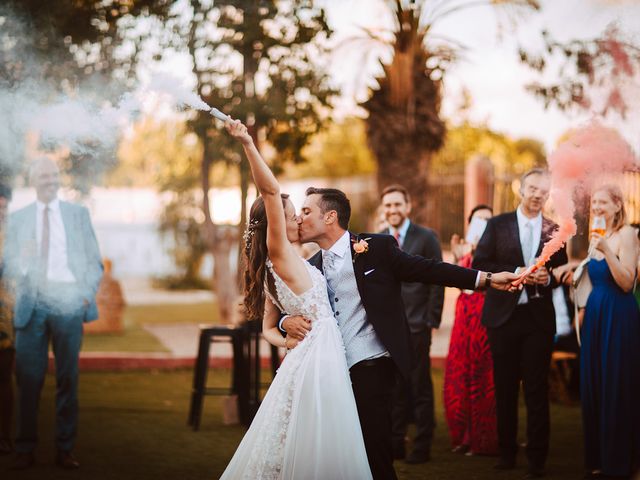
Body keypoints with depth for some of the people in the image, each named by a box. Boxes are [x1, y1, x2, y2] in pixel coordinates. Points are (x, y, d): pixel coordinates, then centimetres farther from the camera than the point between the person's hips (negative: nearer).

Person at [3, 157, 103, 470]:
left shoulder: (78, 214, 12)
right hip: (31, 304, 0)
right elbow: (9, 265, 9)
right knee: (28, 378, -4)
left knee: (68, 378, 2)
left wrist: (87, 294, -3)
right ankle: (25, 450, 2)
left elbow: (94, 260, 11)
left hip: (69, 302, 0)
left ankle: (65, 449, 8)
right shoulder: (18, 219, 13)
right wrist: (22, 261, -13)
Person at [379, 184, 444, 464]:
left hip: (416, 325, -4)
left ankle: (422, 447, 8)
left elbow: (437, 281, -3)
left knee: (420, 387, 1)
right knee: (393, 388, 7)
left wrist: (432, 320, -8)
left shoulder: (426, 238, -1)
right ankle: (395, 444, 15)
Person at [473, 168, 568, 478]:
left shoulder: (554, 231, 4)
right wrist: (516, 274, -15)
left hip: (539, 317, 0)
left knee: (537, 390, 1)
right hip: (504, 315, 0)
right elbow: (480, 264, -4)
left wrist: (547, 278, -13)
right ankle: (506, 451, 21)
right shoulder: (498, 225, 2)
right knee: (505, 388, 9)